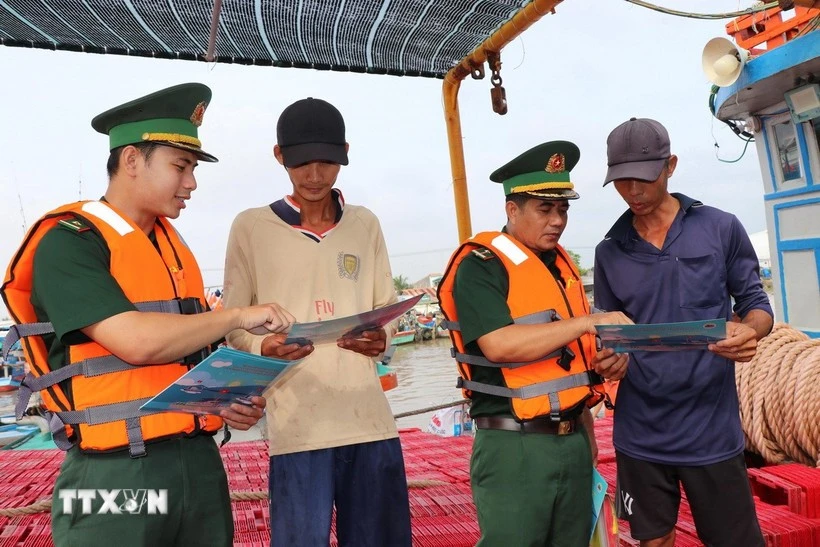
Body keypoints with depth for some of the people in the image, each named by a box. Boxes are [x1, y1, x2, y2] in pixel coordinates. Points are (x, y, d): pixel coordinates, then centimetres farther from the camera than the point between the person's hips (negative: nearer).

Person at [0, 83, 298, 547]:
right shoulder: (68, 244, -10)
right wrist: (239, 316, -14)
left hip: (201, 460, 7)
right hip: (116, 474, -6)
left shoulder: (172, 245, 13)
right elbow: (137, 341, -22)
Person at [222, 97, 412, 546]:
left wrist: (380, 340, -8)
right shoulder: (250, 227, 2)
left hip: (370, 419, 3)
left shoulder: (365, 225, 12)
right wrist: (263, 347, -17)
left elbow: (388, 308, 14)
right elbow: (233, 323, 4)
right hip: (297, 424, -3)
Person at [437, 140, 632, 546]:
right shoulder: (480, 267, -11)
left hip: (573, 440, 8)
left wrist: (607, 359, 7)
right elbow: (499, 345, -25)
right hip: (514, 447, -7)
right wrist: (589, 322, -22)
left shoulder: (562, 264, 14)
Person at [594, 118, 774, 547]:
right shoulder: (609, 252, 3)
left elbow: (755, 303, 4)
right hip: (641, 432, 2)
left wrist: (749, 331, -19)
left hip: (712, 428, -1)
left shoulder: (721, 228, -2)